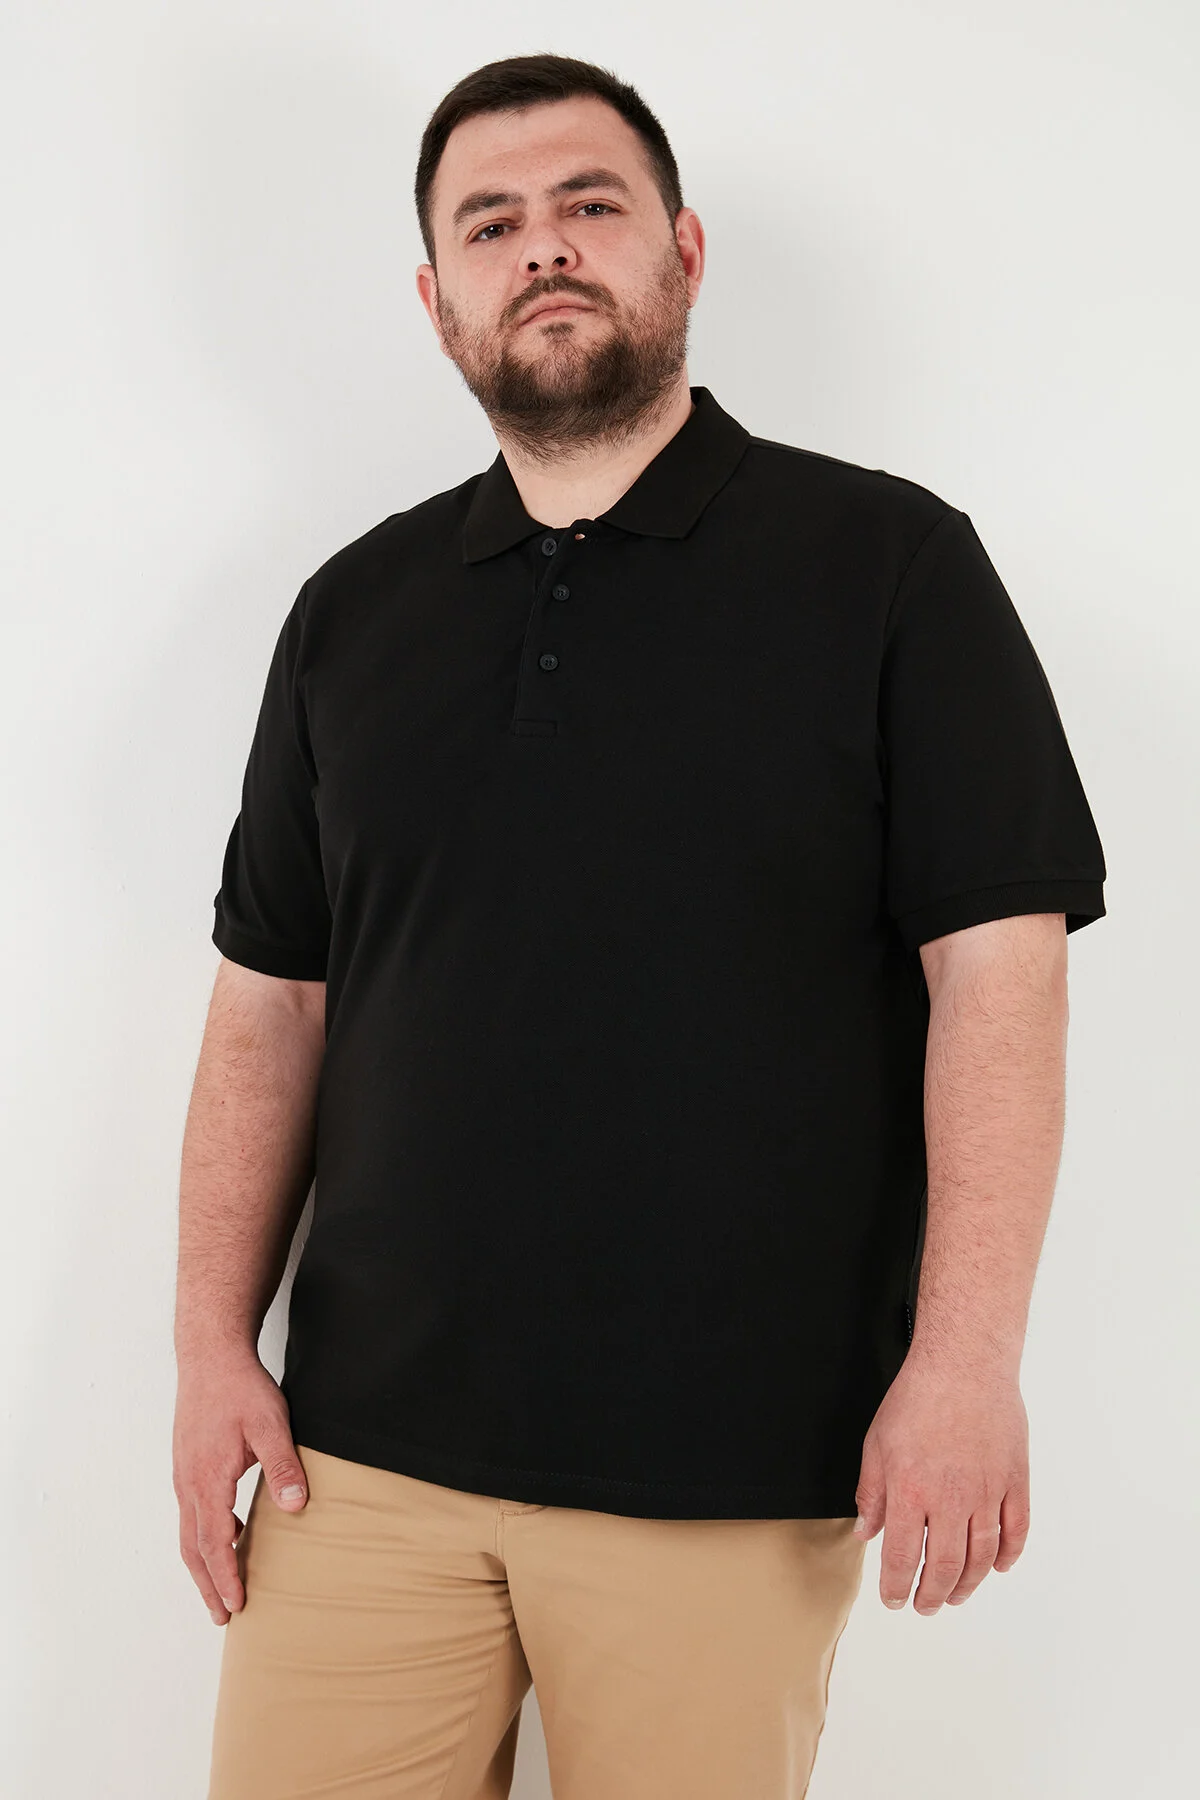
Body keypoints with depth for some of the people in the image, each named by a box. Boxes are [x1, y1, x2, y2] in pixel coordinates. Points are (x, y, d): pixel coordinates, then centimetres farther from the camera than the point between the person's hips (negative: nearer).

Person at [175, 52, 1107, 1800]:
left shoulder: (888, 562, -1)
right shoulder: (354, 611, 11)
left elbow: (997, 969, -7)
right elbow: (271, 1003, 12)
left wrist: (966, 1359, -14)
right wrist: (214, 1343, 5)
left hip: (732, 1472, -3)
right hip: (369, 1449, 3)